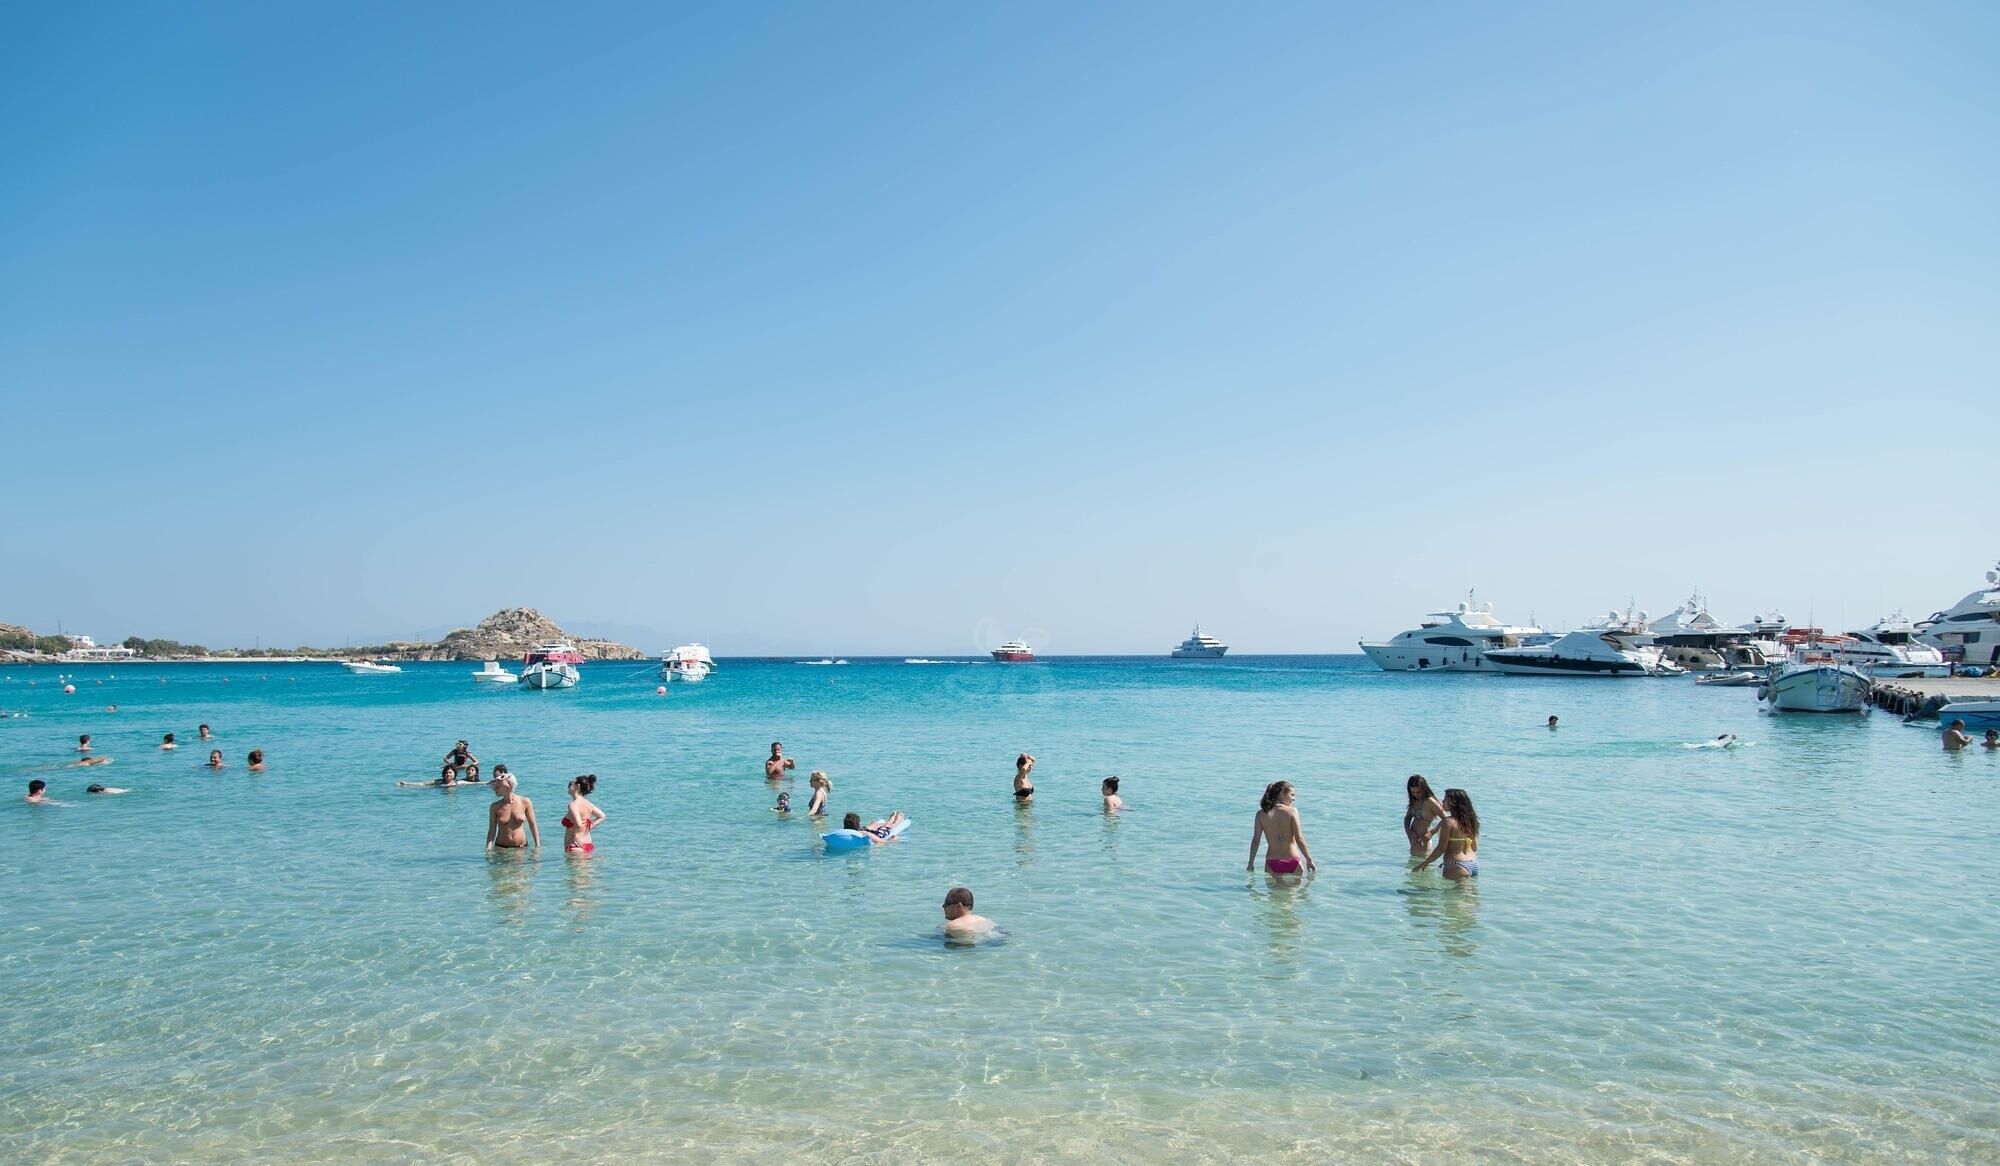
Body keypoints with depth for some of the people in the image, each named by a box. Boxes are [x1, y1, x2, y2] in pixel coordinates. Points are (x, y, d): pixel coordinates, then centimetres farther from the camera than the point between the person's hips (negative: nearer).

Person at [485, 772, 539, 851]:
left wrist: (538, 846, 2)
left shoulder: (525, 802, -4)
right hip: (501, 848, 0)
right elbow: (492, 830, 1)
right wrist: (488, 849, -11)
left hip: (521, 848, 0)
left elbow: (533, 825, 3)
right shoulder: (495, 807, -3)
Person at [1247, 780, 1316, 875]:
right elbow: (1299, 838, -9)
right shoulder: (1292, 811, -5)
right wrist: (1309, 860, -1)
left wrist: (1250, 863, 7)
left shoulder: (1261, 814, 2)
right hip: (1292, 862, -2)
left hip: (1272, 863, 2)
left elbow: (1255, 840, 0)